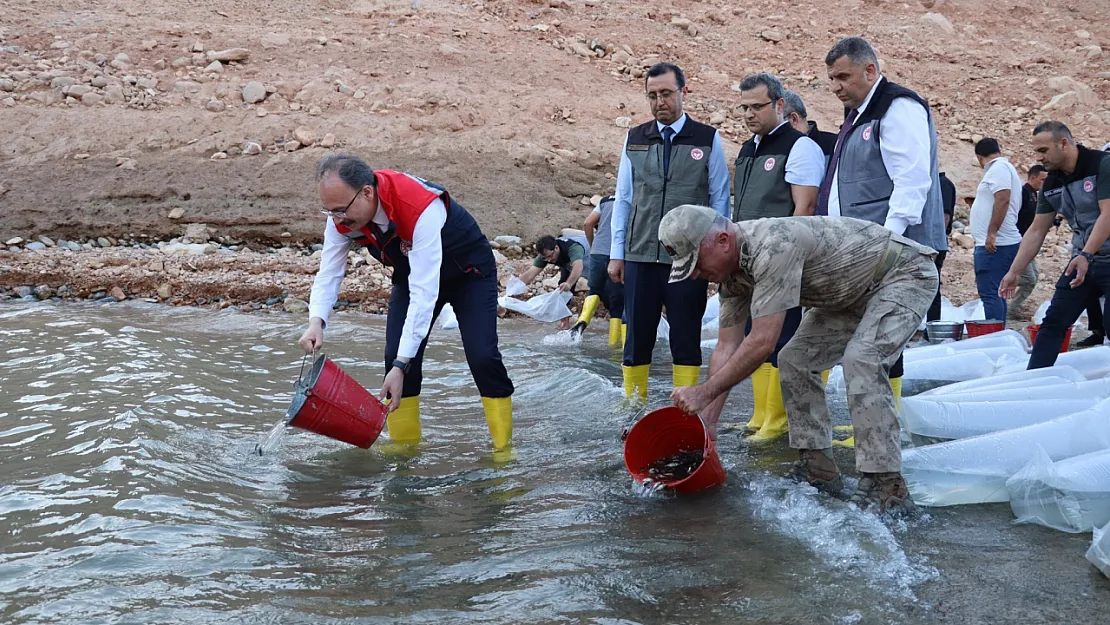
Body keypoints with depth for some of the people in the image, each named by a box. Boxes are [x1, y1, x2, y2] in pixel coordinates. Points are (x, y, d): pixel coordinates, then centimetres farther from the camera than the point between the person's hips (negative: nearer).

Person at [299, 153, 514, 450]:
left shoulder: (421, 209, -44)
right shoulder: (341, 215, -23)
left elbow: (424, 292, -45)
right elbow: (329, 273, -17)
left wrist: (401, 366, -47)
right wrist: (316, 322, -38)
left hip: (469, 271, -5)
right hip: (411, 272, 6)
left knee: (482, 357, -18)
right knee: (396, 356, -9)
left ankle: (504, 450, -4)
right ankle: (404, 448, 5)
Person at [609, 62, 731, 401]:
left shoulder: (707, 139, 2)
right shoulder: (634, 139, 10)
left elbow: (720, 200, 4)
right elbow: (623, 199, 11)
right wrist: (617, 253, 8)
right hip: (640, 257, 2)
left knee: (686, 340, 3)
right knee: (637, 338, 6)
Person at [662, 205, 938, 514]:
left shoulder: (773, 246, -35)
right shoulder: (732, 270, -5)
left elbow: (762, 343, -35)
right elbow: (727, 348, 0)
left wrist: (705, 393, -28)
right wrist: (707, 419, -2)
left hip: (905, 273, -10)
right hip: (854, 291, 10)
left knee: (861, 358, -28)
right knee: (795, 359, 4)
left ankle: (887, 486, -24)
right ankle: (818, 468, 8)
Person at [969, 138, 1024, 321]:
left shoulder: (999, 168, -8)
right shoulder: (1005, 168, 23)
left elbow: (1002, 200, -21)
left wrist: (991, 233, -23)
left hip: (994, 244, -11)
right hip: (996, 244, 11)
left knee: (989, 293, -14)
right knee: (995, 293, 12)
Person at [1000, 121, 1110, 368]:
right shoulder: (1052, 184, 7)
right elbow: (1036, 230, 10)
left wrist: (1086, 256, -31)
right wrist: (1015, 271, 5)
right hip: (1082, 261, 7)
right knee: (1053, 322, 4)